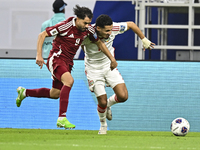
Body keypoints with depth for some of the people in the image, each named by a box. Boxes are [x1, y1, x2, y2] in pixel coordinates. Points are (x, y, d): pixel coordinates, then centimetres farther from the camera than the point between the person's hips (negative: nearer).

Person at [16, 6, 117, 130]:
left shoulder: (88, 29, -4)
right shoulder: (66, 26, -22)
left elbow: (99, 42, 13)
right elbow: (42, 35, -15)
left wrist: (112, 58, 7)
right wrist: (39, 55, -21)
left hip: (68, 62, 8)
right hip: (56, 58, -8)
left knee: (55, 94, 16)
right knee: (69, 80, -34)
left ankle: (24, 92, 41)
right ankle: (62, 118, -34)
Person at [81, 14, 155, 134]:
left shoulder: (113, 28, -21)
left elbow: (131, 24, -3)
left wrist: (144, 40, 5)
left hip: (109, 66, 3)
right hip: (93, 69, -3)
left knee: (123, 96, -12)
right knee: (102, 101, -7)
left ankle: (108, 104, 24)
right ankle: (103, 125, 25)